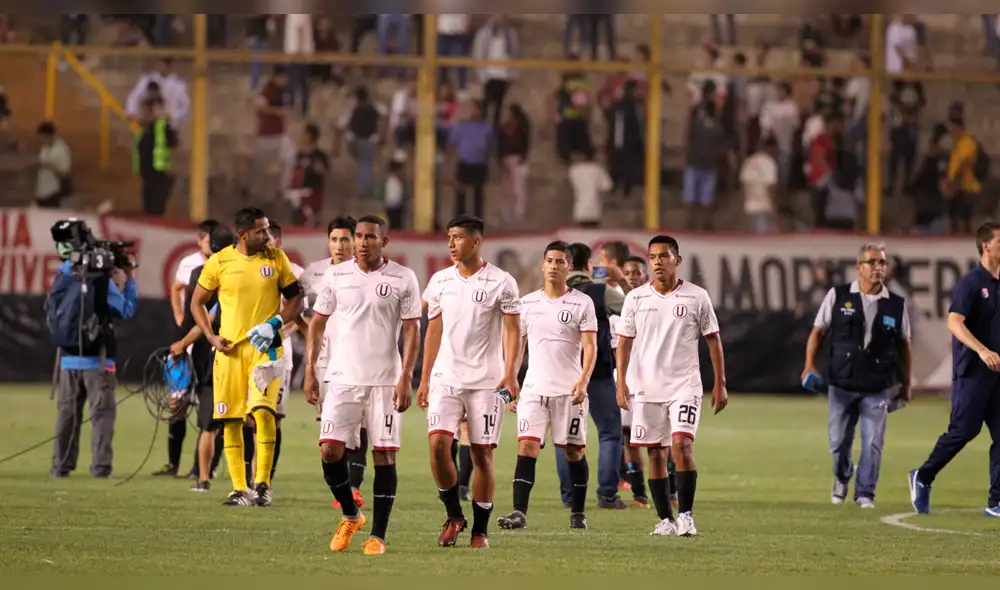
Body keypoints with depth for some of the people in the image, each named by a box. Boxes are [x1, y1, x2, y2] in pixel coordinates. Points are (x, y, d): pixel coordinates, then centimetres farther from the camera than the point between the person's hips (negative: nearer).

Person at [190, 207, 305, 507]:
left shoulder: (277, 260, 2)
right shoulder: (219, 262, 1)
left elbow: (296, 299, 7)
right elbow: (197, 302, 11)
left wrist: (274, 323, -9)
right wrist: (211, 336, -1)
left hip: (264, 347, -1)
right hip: (230, 348, 1)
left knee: (263, 411, -18)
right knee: (231, 420, 3)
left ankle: (262, 484, -12)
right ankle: (239, 489, 12)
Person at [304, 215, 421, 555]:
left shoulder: (403, 279, 0)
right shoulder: (335, 276, 6)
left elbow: (412, 330, -1)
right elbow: (317, 324, 11)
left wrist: (406, 378, -9)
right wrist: (310, 371, 3)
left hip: (385, 381, -2)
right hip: (342, 378, 2)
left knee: (384, 454, -3)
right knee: (330, 450, -6)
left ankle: (378, 535, 3)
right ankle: (350, 516, 17)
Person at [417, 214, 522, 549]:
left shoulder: (501, 283, -3)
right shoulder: (440, 281, 10)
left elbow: (513, 330, -3)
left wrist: (511, 374, -16)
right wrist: (424, 378, 13)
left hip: (486, 380, -3)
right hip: (446, 378, 3)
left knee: (482, 453, 0)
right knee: (438, 443, -13)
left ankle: (480, 530, 9)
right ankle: (454, 515, 5)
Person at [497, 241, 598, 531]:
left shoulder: (582, 303, 0)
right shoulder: (527, 303, 10)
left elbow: (590, 347, -6)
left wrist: (582, 381, -21)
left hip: (570, 390, -2)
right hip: (534, 388, 2)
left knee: (574, 451, 5)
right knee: (527, 446, -11)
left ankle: (578, 513, 19)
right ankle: (519, 512, -17)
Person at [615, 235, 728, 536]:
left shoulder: (697, 297, 1)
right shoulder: (636, 298, 4)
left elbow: (713, 340, 6)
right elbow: (625, 341, 6)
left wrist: (720, 384, 2)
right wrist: (621, 381, -4)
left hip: (685, 385, -2)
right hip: (647, 387, 2)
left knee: (682, 444, -18)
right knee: (656, 455, 4)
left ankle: (685, 515, -11)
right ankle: (665, 519, 12)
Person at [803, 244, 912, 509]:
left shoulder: (896, 305, 5)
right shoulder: (838, 296, 2)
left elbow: (903, 345, 14)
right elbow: (818, 331, 7)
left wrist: (906, 383, 17)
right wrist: (810, 365, -5)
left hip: (878, 387, 0)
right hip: (842, 384, 0)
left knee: (873, 442, -7)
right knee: (838, 441, 5)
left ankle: (864, 493, 5)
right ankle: (842, 478, 34)